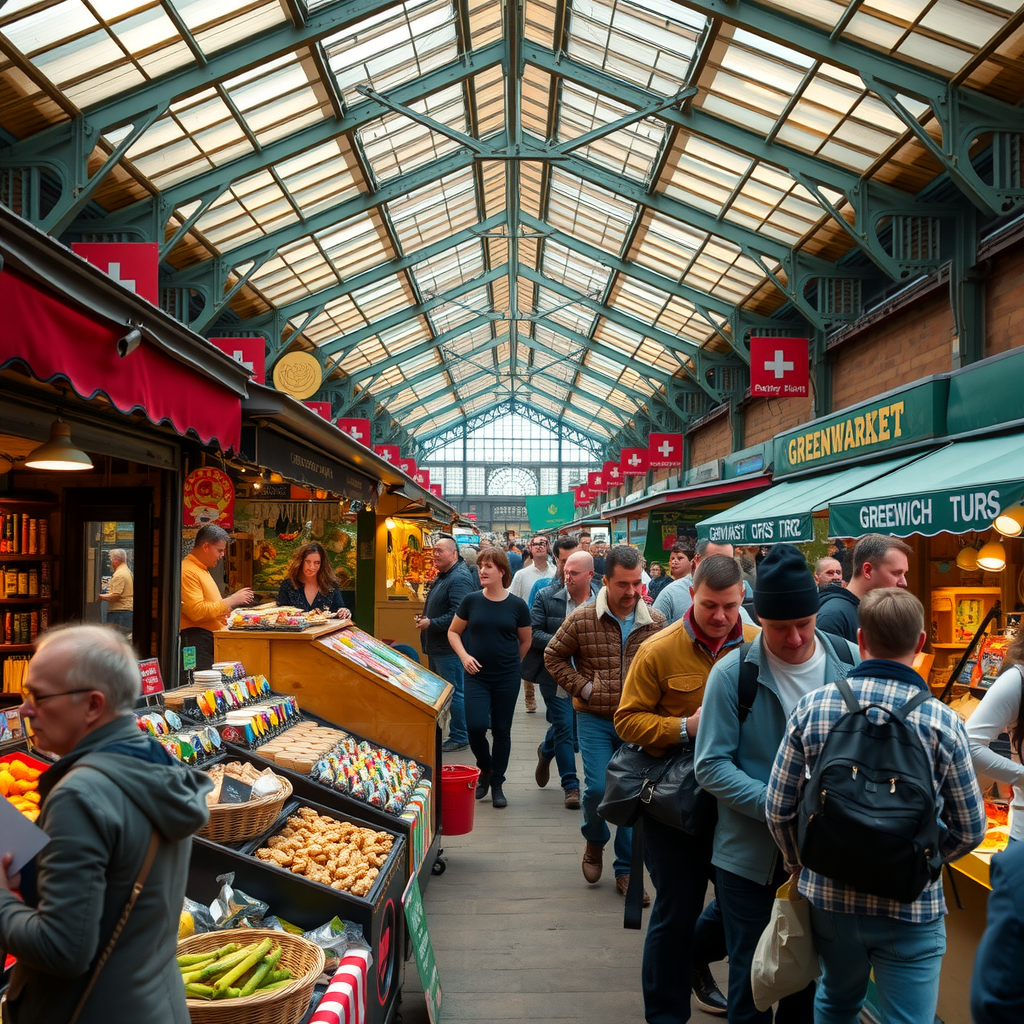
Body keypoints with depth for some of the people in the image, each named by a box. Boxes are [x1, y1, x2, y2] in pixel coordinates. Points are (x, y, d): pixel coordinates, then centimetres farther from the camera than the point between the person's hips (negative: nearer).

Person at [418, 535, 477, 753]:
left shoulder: (459, 578, -18)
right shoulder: (442, 576, 16)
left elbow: (457, 616, -28)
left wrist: (431, 623, -22)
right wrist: (424, 618, 11)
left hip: (450, 647, -11)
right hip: (436, 646, 11)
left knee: (455, 692, -3)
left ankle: (459, 737, 7)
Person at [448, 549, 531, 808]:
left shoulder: (517, 605, -4)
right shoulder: (471, 600, -1)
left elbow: (525, 641, 10)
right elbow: (453, 632, 9)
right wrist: (464, 656, -6)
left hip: (507, 678, 0)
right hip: (477, 676, 0)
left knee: (501, 730, 7)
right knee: (475, 726, -9)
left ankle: (497, 784, 22)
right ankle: (485, 769, 21)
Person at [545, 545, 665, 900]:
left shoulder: (656, 621, -2)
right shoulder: (582, 619, -7)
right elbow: (554, 656, 3)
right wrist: (581, 686, -6)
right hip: (595, 719, -1)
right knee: (597, 787, -7)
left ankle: (626, 870, 21)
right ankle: (594, 841, 27)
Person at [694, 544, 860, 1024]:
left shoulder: (850, 664, -6)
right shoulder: (732, 673, -12)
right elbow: (711, 765, -12)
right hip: (751, 854, -2)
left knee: (810, 977, 19)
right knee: (752, 983, 12)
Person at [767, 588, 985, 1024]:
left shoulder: (813, 706, -11)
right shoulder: (942, 722, -13)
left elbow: (778, 808, -6)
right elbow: (969, 830, -5)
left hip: (828, 895, 3)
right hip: (910, 907, -2)